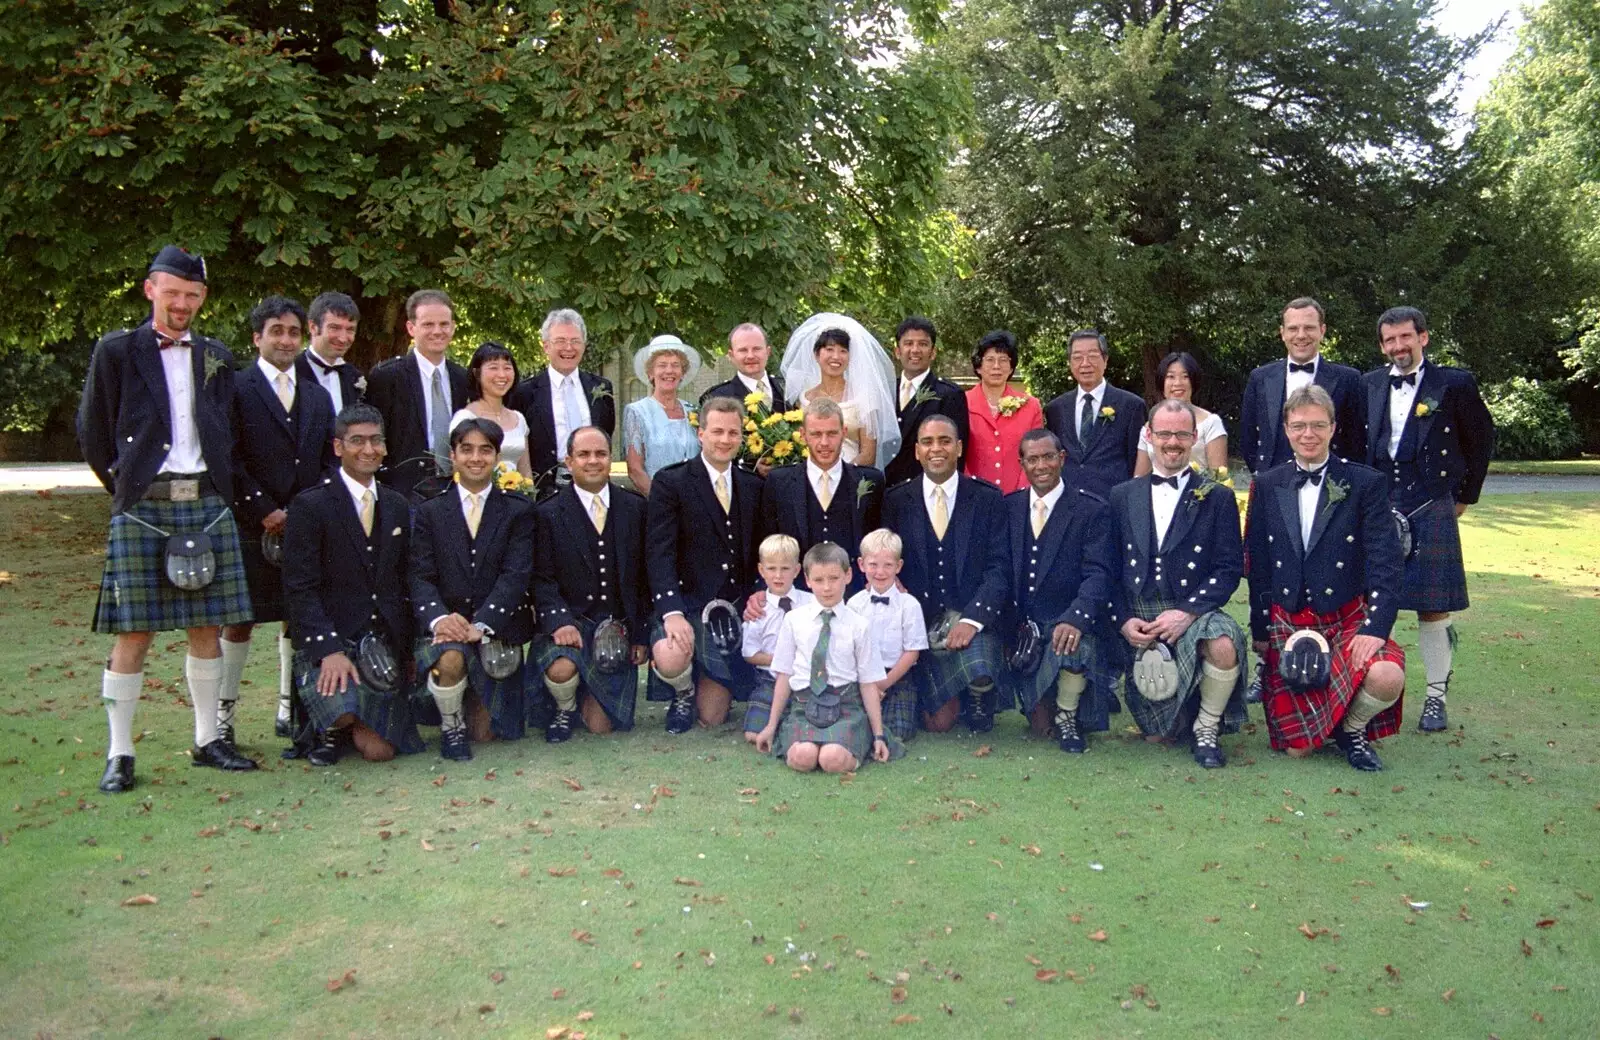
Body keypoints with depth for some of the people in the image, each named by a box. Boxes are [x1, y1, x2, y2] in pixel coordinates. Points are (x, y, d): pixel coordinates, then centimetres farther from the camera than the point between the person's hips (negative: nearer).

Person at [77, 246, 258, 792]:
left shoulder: (216, 357, 13)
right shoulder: (116, 351, 2)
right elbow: (93, 434, 6)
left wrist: (218, 489, 12)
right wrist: (126, 488, 5)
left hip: (206, 505, 4)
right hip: (142, 508, -3)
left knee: (207, 628, 7)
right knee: (133, 633, -3)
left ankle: (207, 741, 17)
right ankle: (119, 754, 6)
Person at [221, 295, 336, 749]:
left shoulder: (317, 395, 17)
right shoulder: (235, 387, 0)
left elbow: (331, 461, 14)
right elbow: (230, 461, -7)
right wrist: (266, 512, -12)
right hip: (251, 526, -4)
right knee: (240, 620, 0)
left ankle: (289, 710, 19)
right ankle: (222, 715, 10)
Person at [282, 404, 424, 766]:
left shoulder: (398, 506, 13)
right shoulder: (311, 505, -5)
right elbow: (300, 588, -10)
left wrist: (408, 642, 5)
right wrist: (329, 649, -20)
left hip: (384, 642, 4)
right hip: (329, 639, -4)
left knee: (379, 750, -9)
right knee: (343, 712, -31)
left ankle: (346, 726, 26)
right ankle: (329, 728, 7)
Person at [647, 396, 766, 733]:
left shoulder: (753, 487, 9)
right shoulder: (670, 483, -5)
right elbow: (660, 553, -13)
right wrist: (672, 613, -26)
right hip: (687, 603, -3)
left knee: (712, 717, 2)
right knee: (670, 658, -36)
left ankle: (703, 695, 41)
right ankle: (683, 693, 3)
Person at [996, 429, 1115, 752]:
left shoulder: (1093, 510, -3)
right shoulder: (1008, 507, 8)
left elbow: (1097, 574, -13)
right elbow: (998, 568, 1)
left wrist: (1075, 619, -32)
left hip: (1066, 625, -3)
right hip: (1020, 625, 3)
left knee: (1074, 649, -36)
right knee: (1041, 724, -7)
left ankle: (1067, 714, -4)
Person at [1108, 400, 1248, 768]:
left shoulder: (1217, 498, 4)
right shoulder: (1122, 496, 11)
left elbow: (1230, 568, -4)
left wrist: (1187, 612, -18)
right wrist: (1124, 620, -6)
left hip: (1194, 614, -2)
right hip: (1138, 622, 2)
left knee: (1224, 646, -37)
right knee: (1157, 736, -1)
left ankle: (1206, 730, -11)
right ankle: (1183, 719, 37)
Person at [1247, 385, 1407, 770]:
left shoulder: (1366, 483, -3)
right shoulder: (1267, 486, 6)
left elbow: (1385, 562, -8)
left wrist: (1375, 627, -19)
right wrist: (1259, 629, 7)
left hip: (1348, 619, -1)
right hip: (1286, 622, 2)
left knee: (1387, 678, -33)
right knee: (1297, 746, -6)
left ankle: (1353, 729, 2)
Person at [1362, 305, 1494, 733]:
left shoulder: (1454, 384, -1)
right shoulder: (1369, 385, 9)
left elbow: (1481, 440, 8)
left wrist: (1465, 496, 9)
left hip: (1431, 508, -3)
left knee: (1432, 606, -1)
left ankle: (1436, 698, 10)